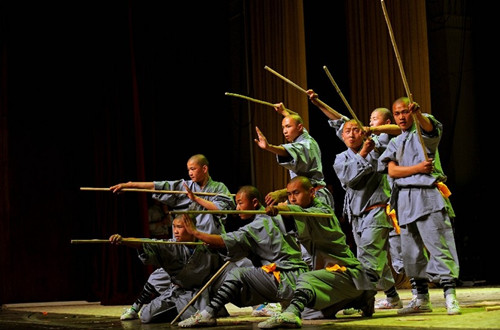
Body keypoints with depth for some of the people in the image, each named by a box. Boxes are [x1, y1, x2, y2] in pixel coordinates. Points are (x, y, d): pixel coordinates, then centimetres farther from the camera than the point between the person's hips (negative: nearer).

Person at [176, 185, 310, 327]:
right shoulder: (273, 218, 17)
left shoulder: (261, 223, -12)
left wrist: (195, 232, -16)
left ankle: (208, 314, -22)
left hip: (287, 280, -10)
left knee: (237, 274, -18)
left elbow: (229, 241, -20)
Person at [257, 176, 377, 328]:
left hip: (348, 272, -10)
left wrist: (285, 208, -59)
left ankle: (292, 312, -63)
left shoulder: (323, 211, -17)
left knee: (308, 279, -36)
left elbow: (307, 215, -39)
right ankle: (360, 300, 29)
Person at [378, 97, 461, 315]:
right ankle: (421, 298, 15)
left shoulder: (423, 133, 7)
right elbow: (392, 171, 3)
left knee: (438, 244, -14)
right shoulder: (395, 143, 19)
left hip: (428, 195, -5)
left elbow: (429, 125, -19)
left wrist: (418, 114, -42)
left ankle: (450, 296, -16)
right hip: (405, 199, 5)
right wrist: (418, 168, -12)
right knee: (411, 250, 6)